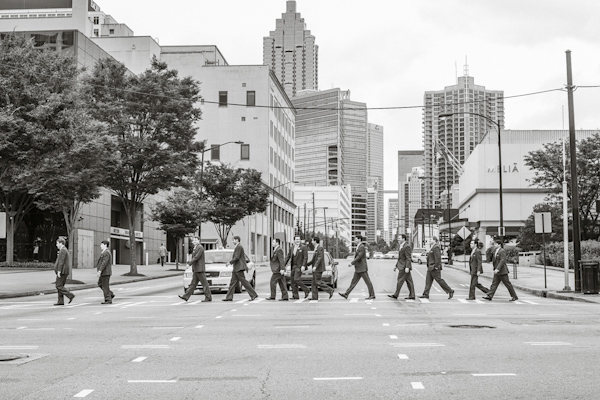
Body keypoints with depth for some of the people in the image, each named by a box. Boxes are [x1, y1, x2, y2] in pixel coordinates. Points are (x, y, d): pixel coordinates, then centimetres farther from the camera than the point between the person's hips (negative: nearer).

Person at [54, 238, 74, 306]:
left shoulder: (63, 250, -13)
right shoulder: (65, 250, 20)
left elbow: (61, 262, -19)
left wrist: (59, 271, -21)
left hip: (62, 271, -10)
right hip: (64, 272, 10)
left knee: (59, 286, -10)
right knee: (60, 286, 9)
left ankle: (70, 295, -12)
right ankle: (60, 301, 7)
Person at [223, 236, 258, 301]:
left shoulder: (239, 247, -13)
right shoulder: (239, 247, 20)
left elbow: (237, 257, -20)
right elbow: (244, 256, 24)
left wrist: (230, 262, -12)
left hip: (239, 268, -11)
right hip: (236, 269, 11)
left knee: (244, 282, -10)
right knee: (233, 282, 7)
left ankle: (253, 294, -8)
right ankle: (229, 297, 7)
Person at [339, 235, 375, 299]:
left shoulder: (362, 247, -14)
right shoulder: (359, 247, 17)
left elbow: (359, 257, -20)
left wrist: (351, 263, -17)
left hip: (362, 269, -10)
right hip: (358, 269, 10)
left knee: (367, 282, -3)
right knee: (354, 281, 5)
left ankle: (372, 295, 3)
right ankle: (346, 294, 3)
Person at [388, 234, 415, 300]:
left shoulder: (407, 246, -15)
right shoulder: (402, 246, 18)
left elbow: (408, 258, -20)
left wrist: (407, 267, -25)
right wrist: (396, 266, 22)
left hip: (404, 267, -10)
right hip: (402, 266, 10)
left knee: (400, 280, -5)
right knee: (409, 281, 7)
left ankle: (396, 295, 0)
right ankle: (412, 295, 7)